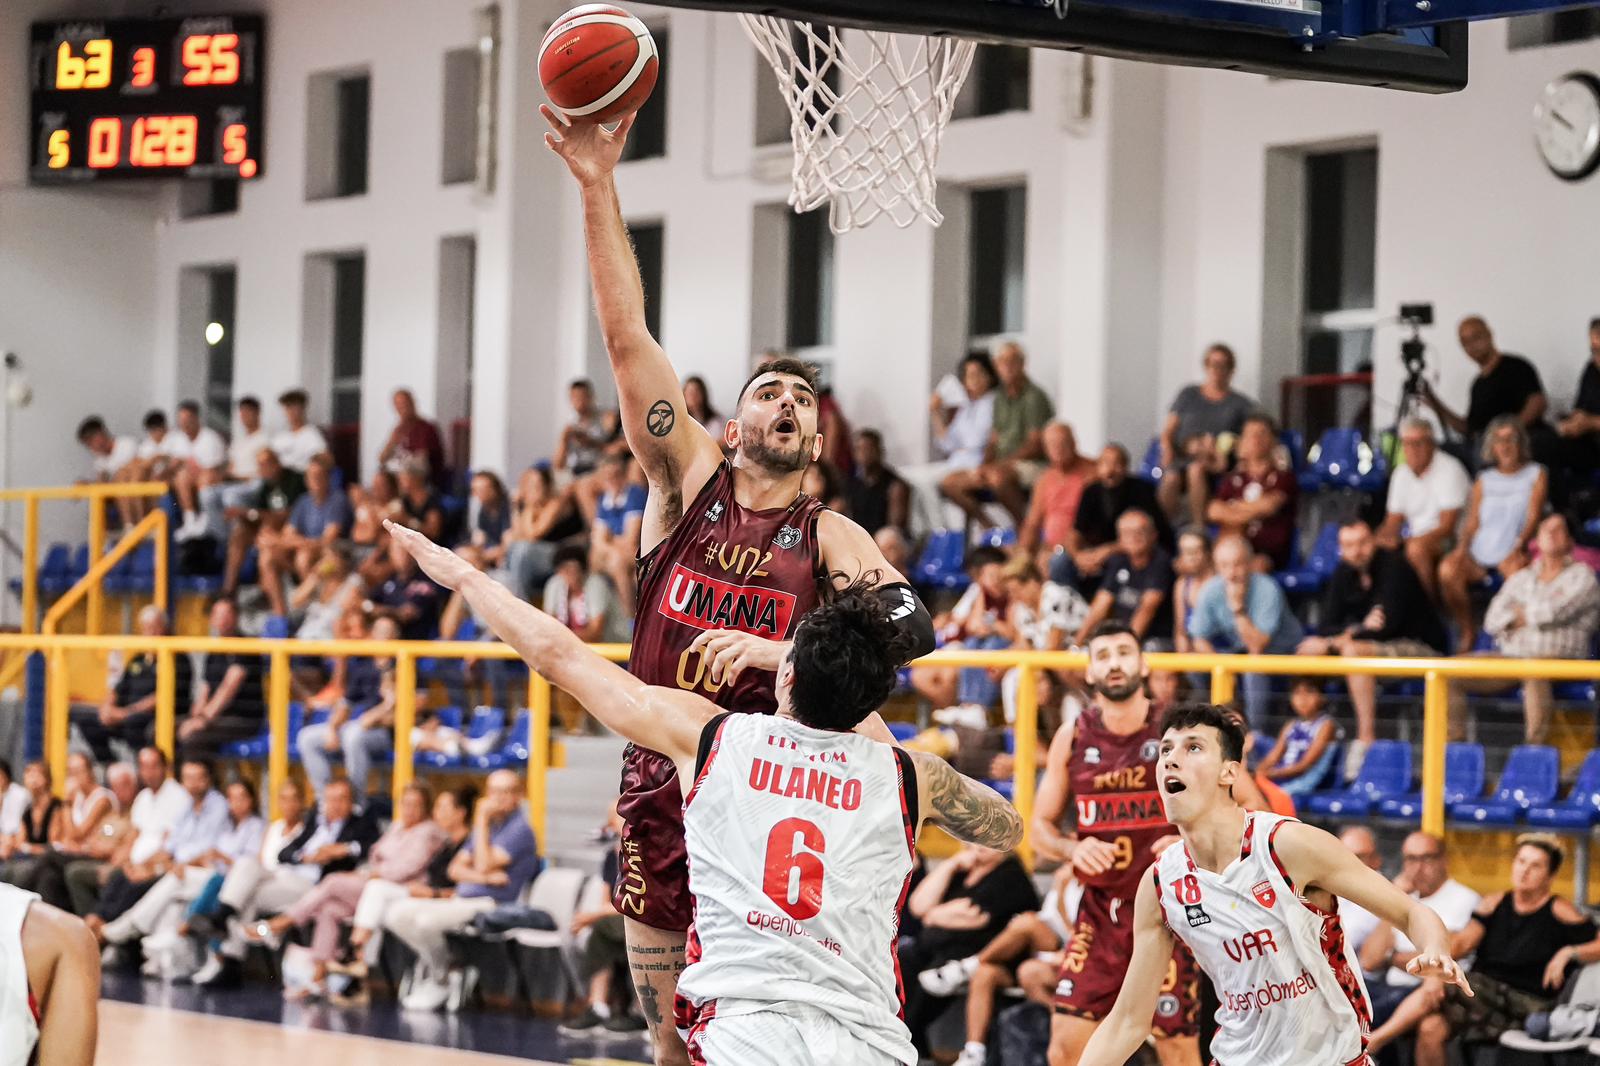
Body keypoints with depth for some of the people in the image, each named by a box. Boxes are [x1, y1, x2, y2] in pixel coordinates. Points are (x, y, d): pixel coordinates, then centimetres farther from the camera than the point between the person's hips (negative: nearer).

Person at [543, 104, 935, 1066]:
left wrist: (776, 650, -28)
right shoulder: (689, 483, 6)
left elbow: (913, 629, -16)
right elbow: (627, 337, -2)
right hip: (660, 786, 2)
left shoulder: (828, 536, 1)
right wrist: (599, 188, -10)